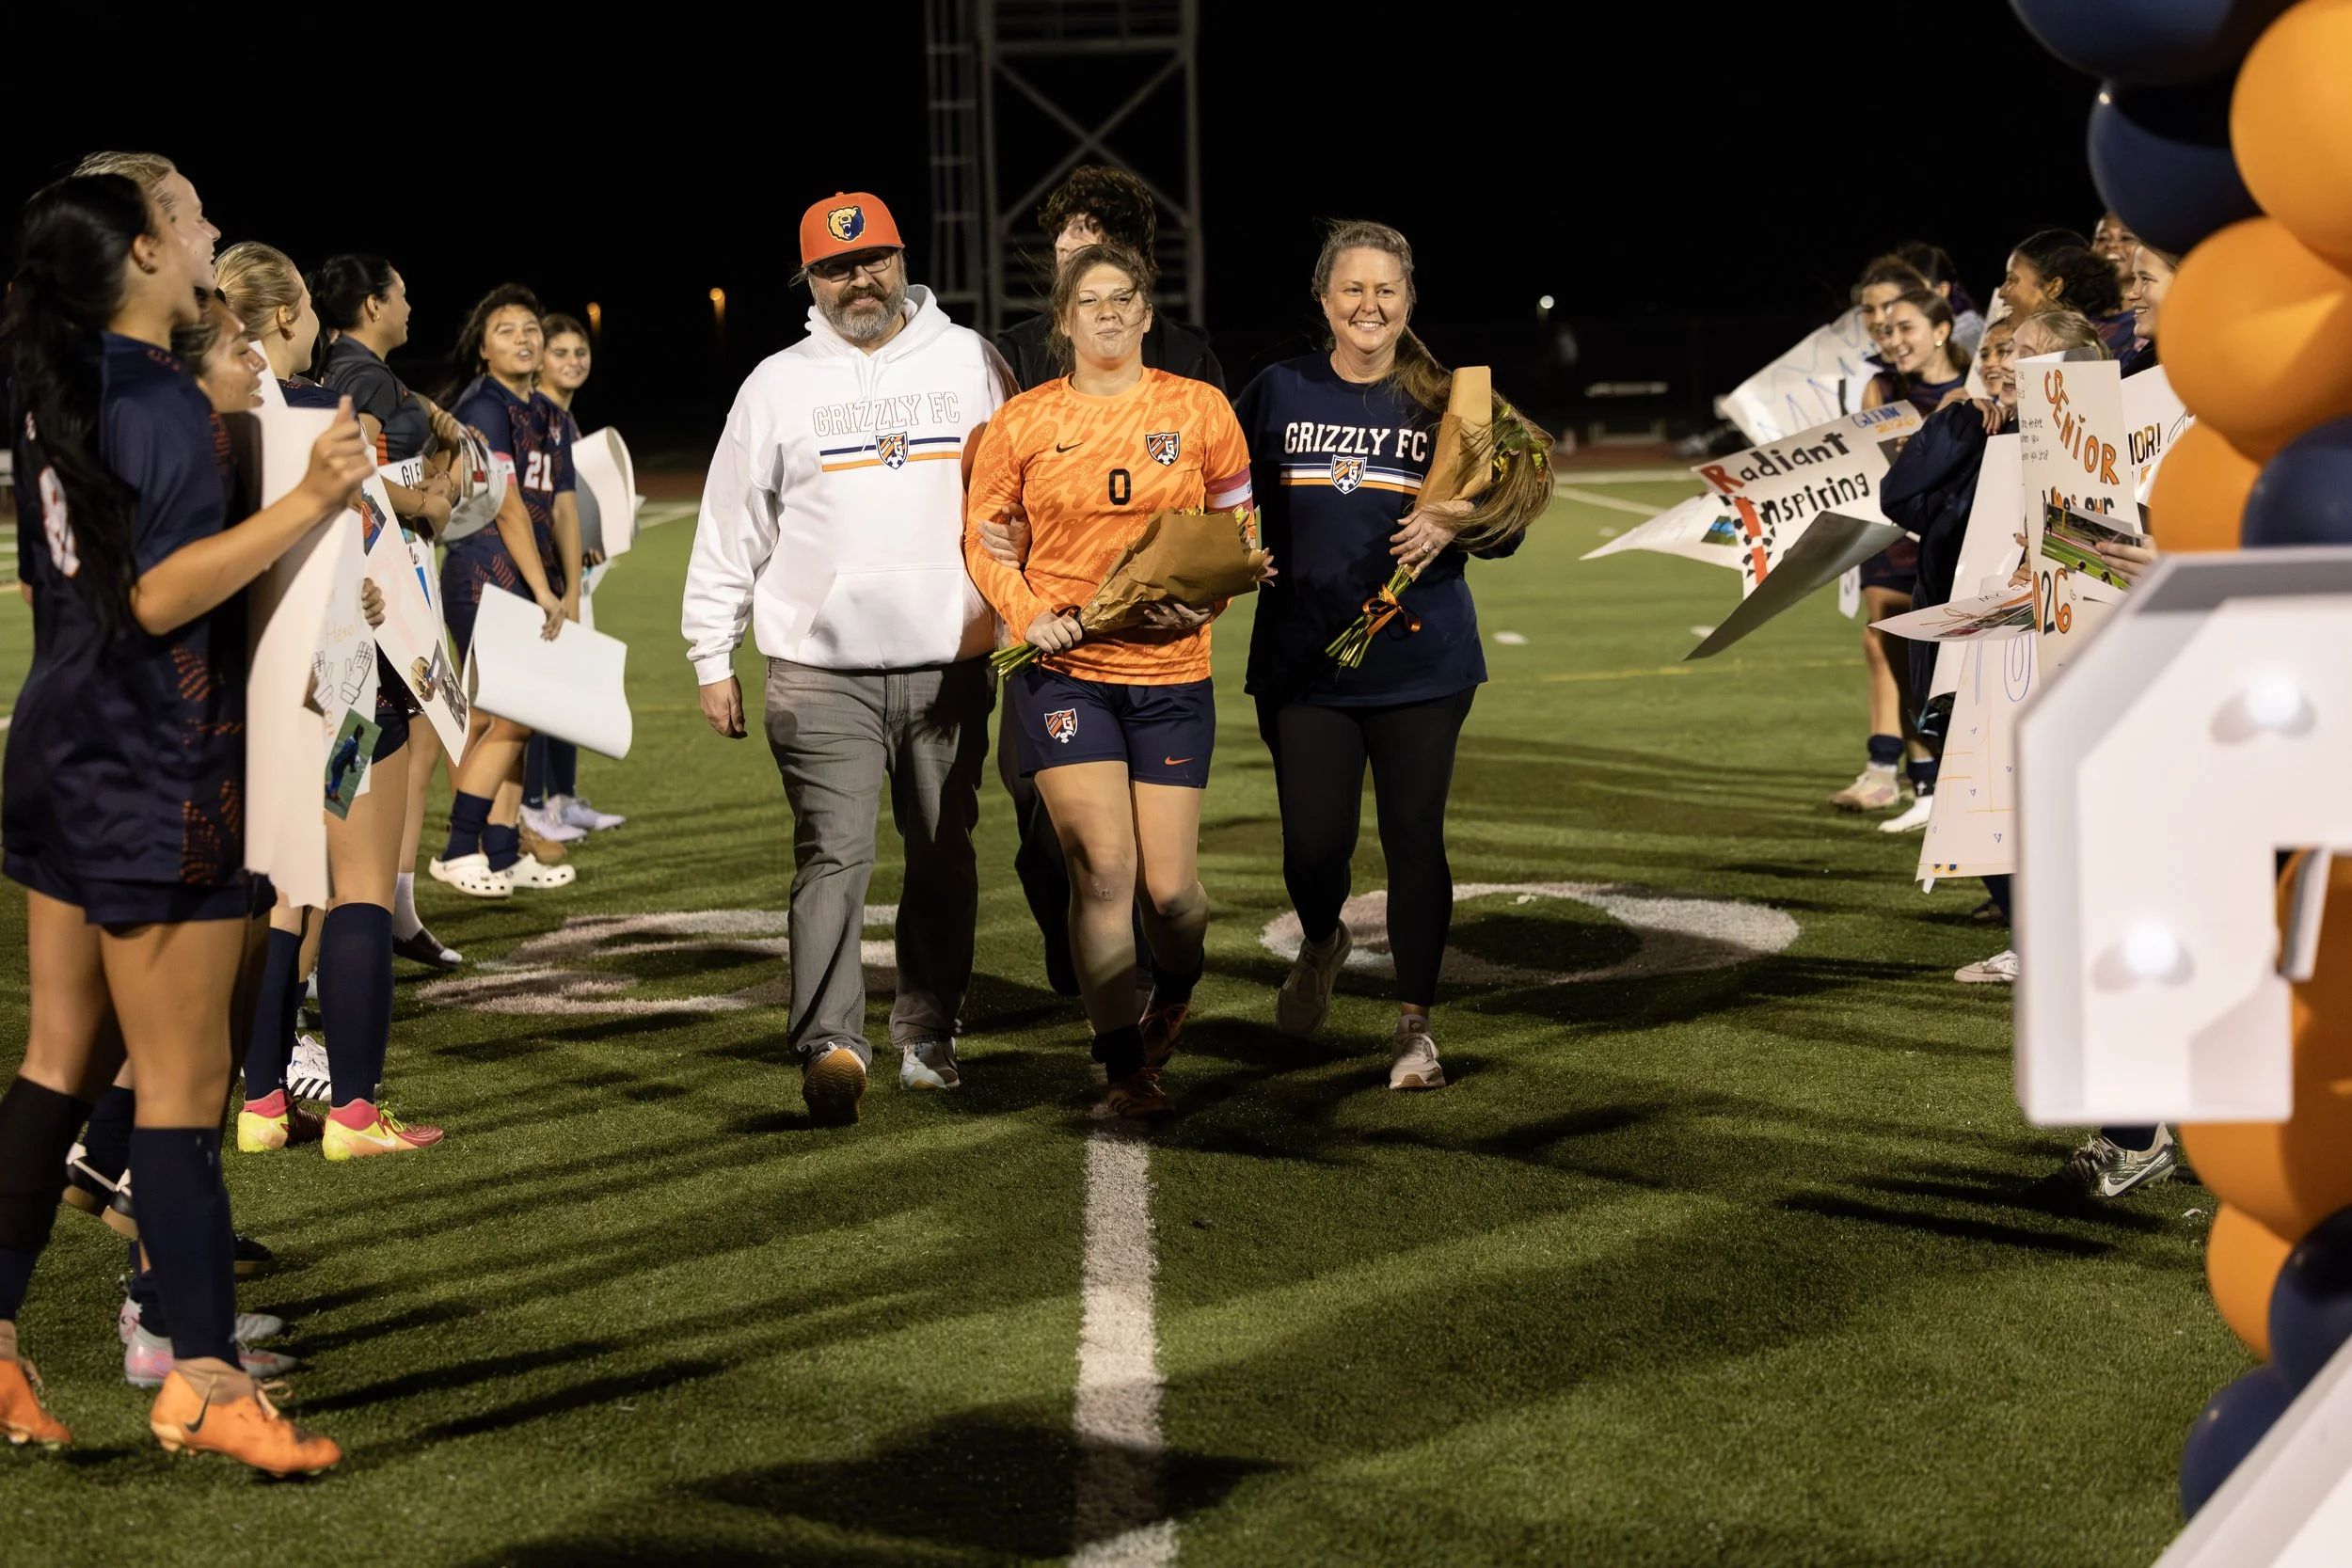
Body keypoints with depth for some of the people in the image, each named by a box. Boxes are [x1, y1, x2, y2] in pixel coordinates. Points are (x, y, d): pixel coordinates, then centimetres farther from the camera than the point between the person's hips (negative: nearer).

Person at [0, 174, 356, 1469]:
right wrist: (307, 505, -30)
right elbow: (158, 595, -24)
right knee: (181, 1091, -5)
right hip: (155, 782, -9)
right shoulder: (162, 402, -17)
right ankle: (204, 1381, -1)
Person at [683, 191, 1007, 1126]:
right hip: (823, 674, -2)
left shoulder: (972, 365, 8)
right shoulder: (779, 385, 7)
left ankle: (928, 1038, 21)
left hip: (950, 664, 2)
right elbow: (729, 530, 10)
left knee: (944, 859, 9)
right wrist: (712, 659, 7)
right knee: (834, 857, -13)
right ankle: (829, 1046, -19)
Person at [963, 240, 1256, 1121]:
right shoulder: (1023, 422, 3)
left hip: (1170, 669, 1)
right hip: (1063, 668, -1)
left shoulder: (1199, 410, 3)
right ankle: (1123, 1068, 1)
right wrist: (1028, 614, -7)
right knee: (1102, 868, -10)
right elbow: (983, 536, 10)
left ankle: (1174, 996, 34)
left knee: (1169, 885, 0)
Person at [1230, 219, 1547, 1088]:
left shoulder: (1444, 398, 2)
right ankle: (1321, 944, 34)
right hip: (1303, 660, 0)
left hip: (1421, 661, 0)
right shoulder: (1278, 393, 4)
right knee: (1313, 844, -2)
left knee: (1415, 839, 0)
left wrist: (1455, 528, -17)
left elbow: (1506, 519, 4)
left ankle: (1415, 1023, 14)